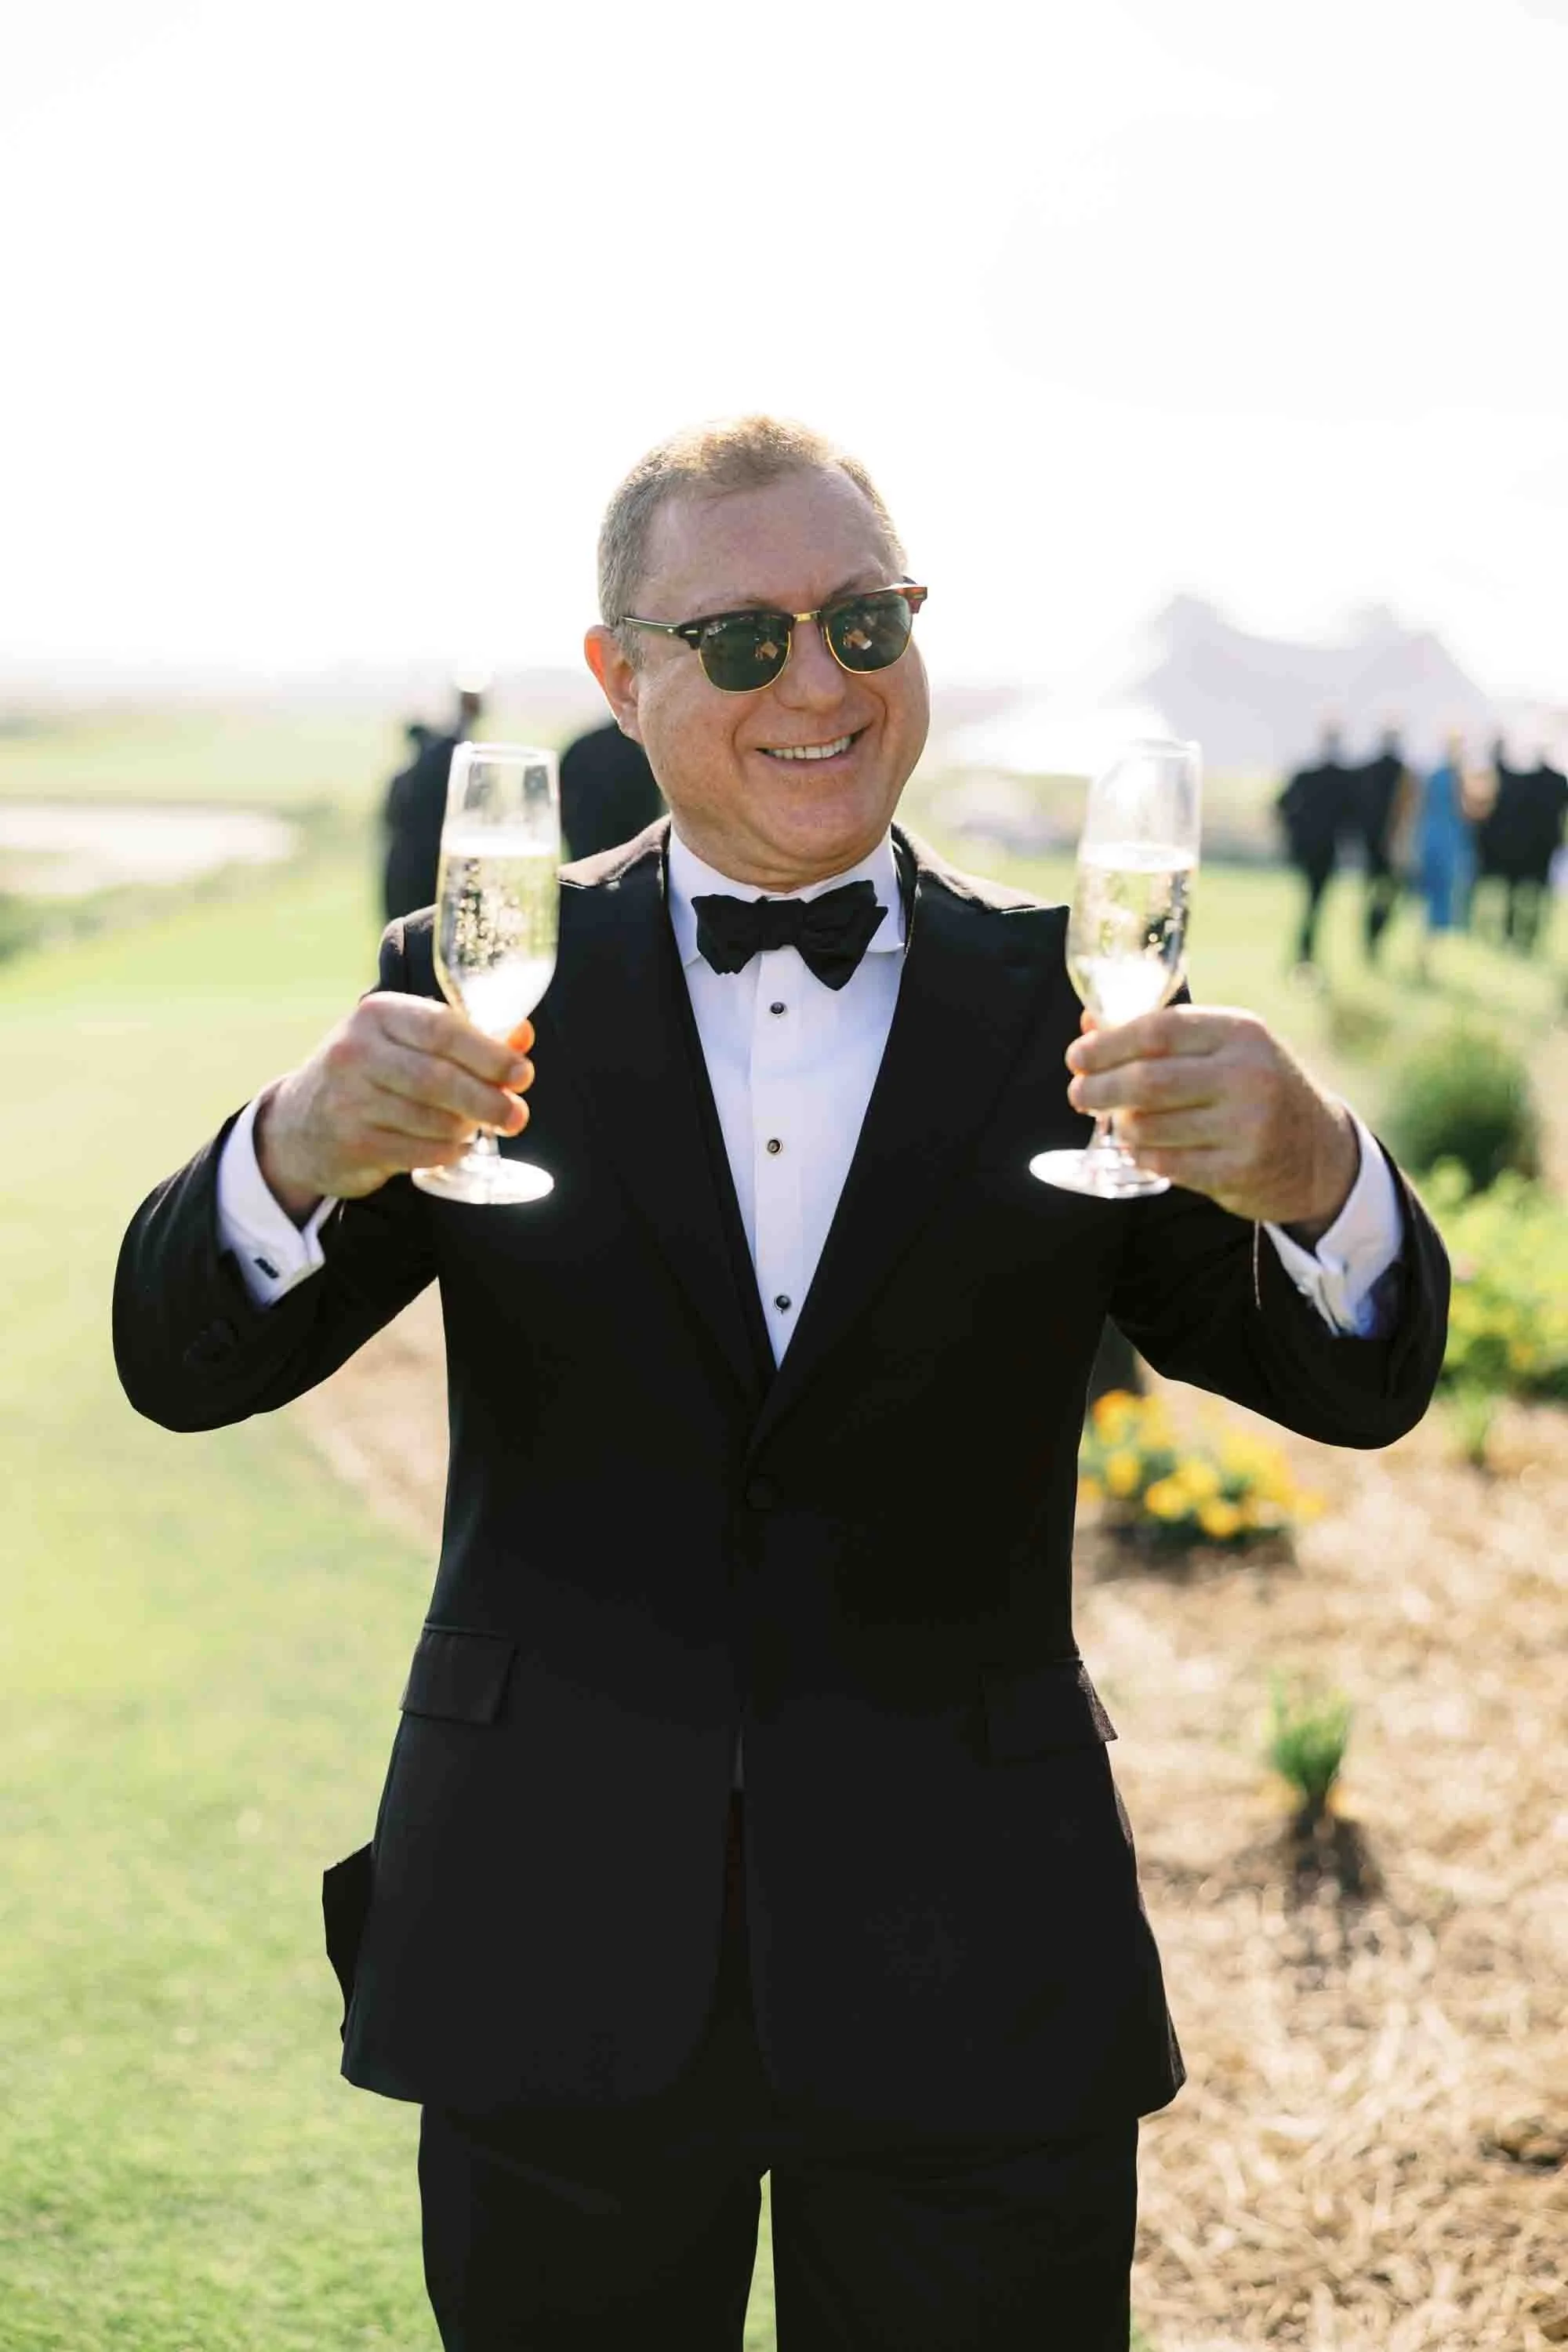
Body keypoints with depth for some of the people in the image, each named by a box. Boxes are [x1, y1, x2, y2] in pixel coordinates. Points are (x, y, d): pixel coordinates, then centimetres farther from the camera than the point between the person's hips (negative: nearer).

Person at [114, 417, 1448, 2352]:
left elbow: (1356, 1388, -6)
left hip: (974, 1989, 0)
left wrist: (1313, 1178, -30)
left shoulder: (1071, 1003, 1)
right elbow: (182, 1369, -6)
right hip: (555, 1960, 0)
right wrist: (298, 1155, -29)